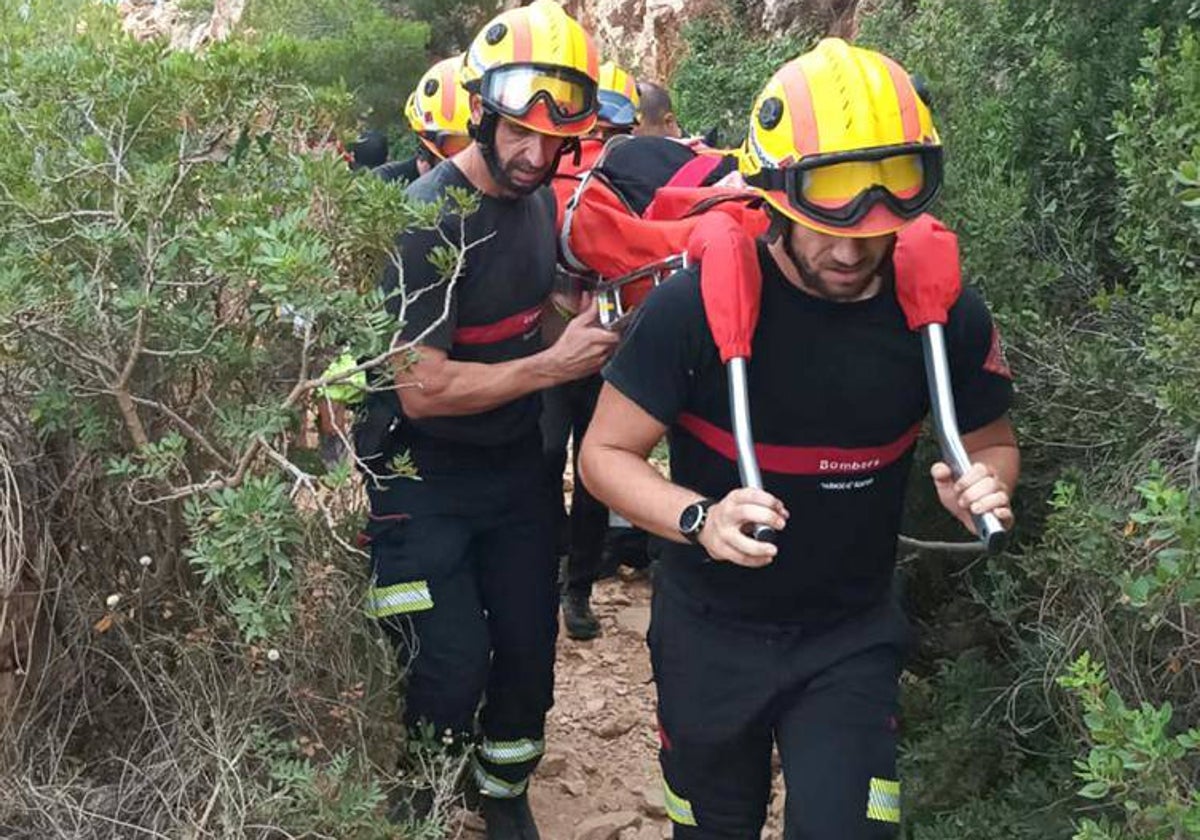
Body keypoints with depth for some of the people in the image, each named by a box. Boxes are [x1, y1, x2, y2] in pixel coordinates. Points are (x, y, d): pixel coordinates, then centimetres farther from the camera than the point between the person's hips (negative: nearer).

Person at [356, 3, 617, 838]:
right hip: (425, 480, -7)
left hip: (516, 468, 7)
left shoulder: (538, 199, 2)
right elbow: (421, 391, -26)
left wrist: (593, 328, -2)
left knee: (529, 648, 12)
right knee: (453, 670, -6)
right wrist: (554, 365, -24)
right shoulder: (430, 220, -22)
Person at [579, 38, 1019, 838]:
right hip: (712, 629, 0)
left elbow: (994, 442, 2)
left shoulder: (944, 314, -15)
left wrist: (987, 485, -22)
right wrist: (701, 519, -35)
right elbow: (606, 453, -15)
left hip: (852, 636, 1)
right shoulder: (697, 301, -23)